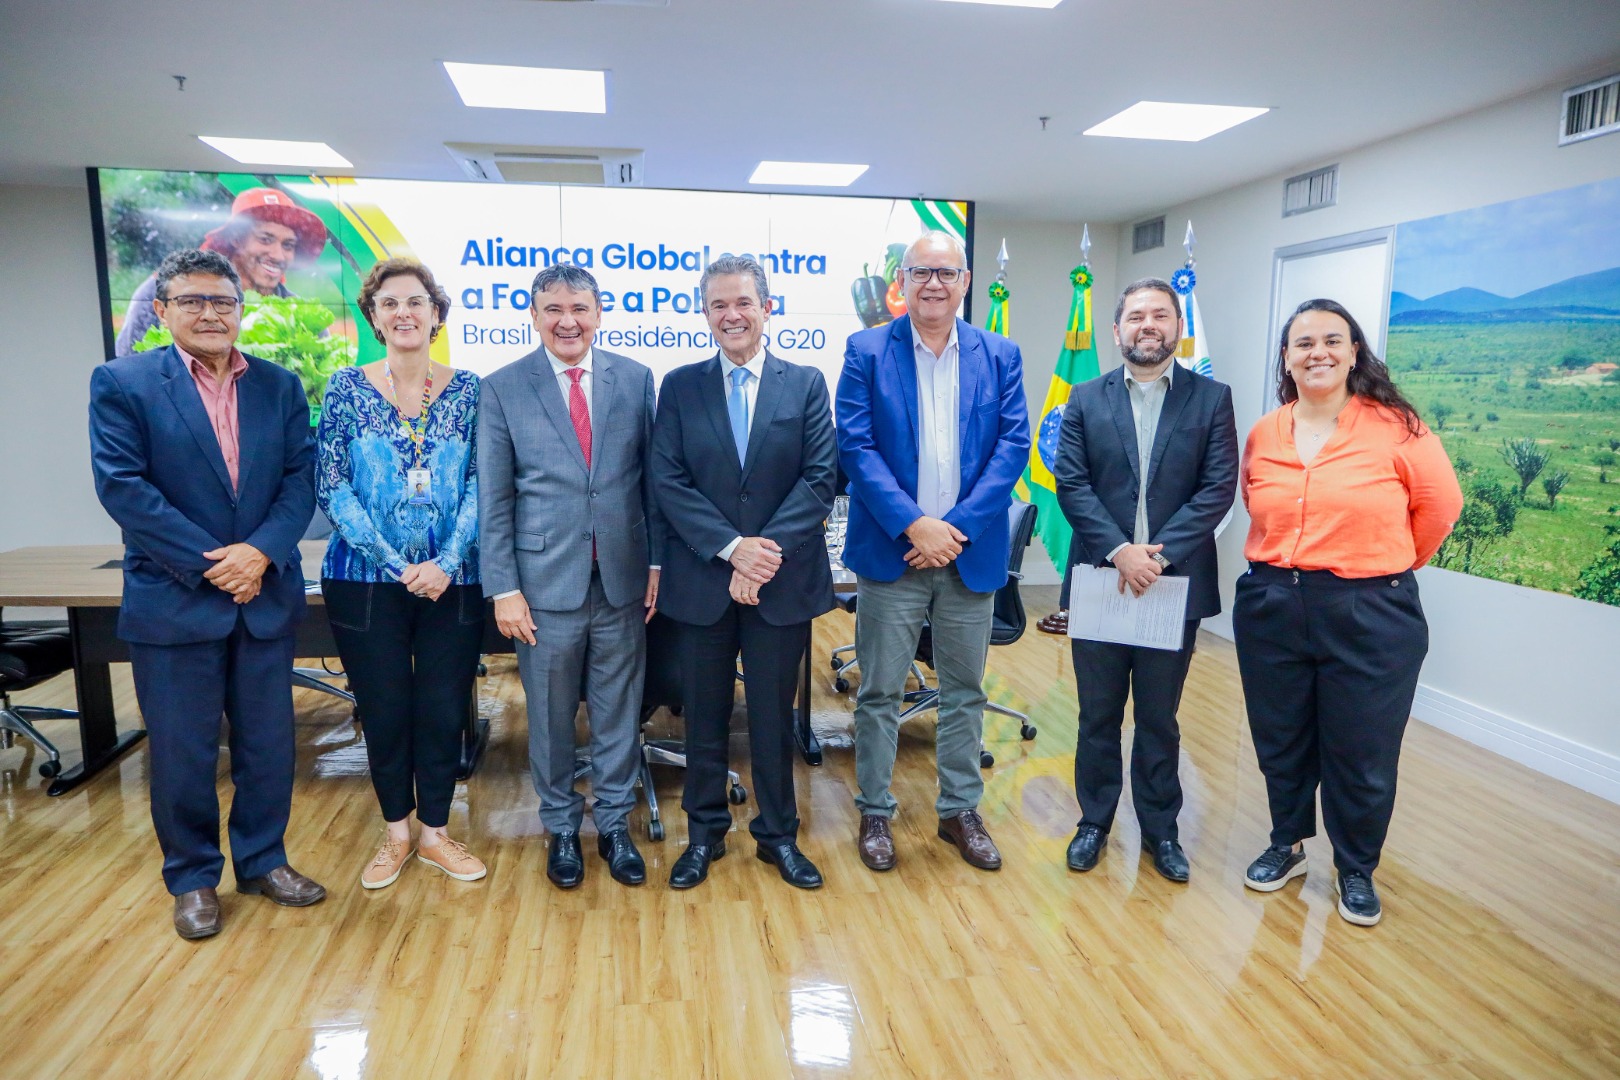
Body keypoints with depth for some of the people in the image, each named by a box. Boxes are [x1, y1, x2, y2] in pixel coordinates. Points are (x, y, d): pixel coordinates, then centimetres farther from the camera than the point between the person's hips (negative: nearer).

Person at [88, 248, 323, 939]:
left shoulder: (280, 386, 7)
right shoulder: (122, 383, -2)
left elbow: (301, 479, 0)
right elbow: (123, 486, -10)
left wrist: (260, 552, -15)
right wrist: (208, 564, -16)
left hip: (266, 594, 3)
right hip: (173, 601, -3)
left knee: (269, 744, 12)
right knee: (182, 752, 8)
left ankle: (262, 860, 31)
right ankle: (193, 878, 28)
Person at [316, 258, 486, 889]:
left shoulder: (466, 390, 2)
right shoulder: (346, 388, 0)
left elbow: (480, 484, -2)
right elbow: (330, 486, -5)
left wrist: (447, 561, -14)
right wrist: (395, 562, -14)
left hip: (453, 581, 1)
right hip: (367, 581, 0)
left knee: (443, 711, 7)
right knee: (384, 711, 9)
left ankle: (434, 833, 27)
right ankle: (396, 832, 30)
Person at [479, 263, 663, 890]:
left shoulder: (635, 379, 4)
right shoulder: (503, 389, 0)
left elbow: (651, 478, 6)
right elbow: (493, 499, -1)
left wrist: (656, 561, 3)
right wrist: (503, 587, -6)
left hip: (621, 578, 1)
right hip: (545, 579, -1)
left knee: (618, 710, 11)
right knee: (550, 715, 11)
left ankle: (614, 822, 30)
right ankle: (561, 827, 32)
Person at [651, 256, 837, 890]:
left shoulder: (806, 384, 3)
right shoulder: (680, 386, 4)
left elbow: (820, 477, -5)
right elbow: (668, 481, -4)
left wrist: (768, 549, -17)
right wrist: (732, 548, -16)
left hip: (783, 579, 0)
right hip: (701, 580, 1)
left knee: (774, 714, 11)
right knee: (704, 715, 12)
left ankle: (777, 834, 29)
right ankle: (705, 833, 30)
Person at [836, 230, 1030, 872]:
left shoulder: (1000, 357, 7)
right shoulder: (867, 351, 1)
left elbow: (1013, 446, -1)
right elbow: (855, 445, -8)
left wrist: (956, 526, -13)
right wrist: (913, 525, -16)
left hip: (970, 552, 2)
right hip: (891, 551, -2)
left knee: (965, 691, 13)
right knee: (880, 692, 6)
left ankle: (960, 811, 29)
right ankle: (875, 812, 23)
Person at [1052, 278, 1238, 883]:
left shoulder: (1211, 399, 3)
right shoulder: (1086, 400, 5)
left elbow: (1218, 488, -5)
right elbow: (1071, 483, -4)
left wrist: (1159, 553, -16)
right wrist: (1120, 551, -16)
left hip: (1175, 581, 0)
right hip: (1100, 578, 1)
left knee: (1159, 717, 12)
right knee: (1098, 714, 11)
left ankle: (1160, 829, 27)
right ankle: (1095, 822, 27)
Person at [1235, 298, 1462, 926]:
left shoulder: (1395, 427, -8)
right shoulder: (1263, 435, 2)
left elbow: (1440, 505, 1)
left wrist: (1385, 566, 10)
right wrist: (1286, 566, 11)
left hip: (1370, 616, -3)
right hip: (1271, 609, 3)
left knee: (1362, 755, 9)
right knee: (1280, 744, 16)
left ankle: (1356, 870, 31)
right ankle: (1287, 846, 39)